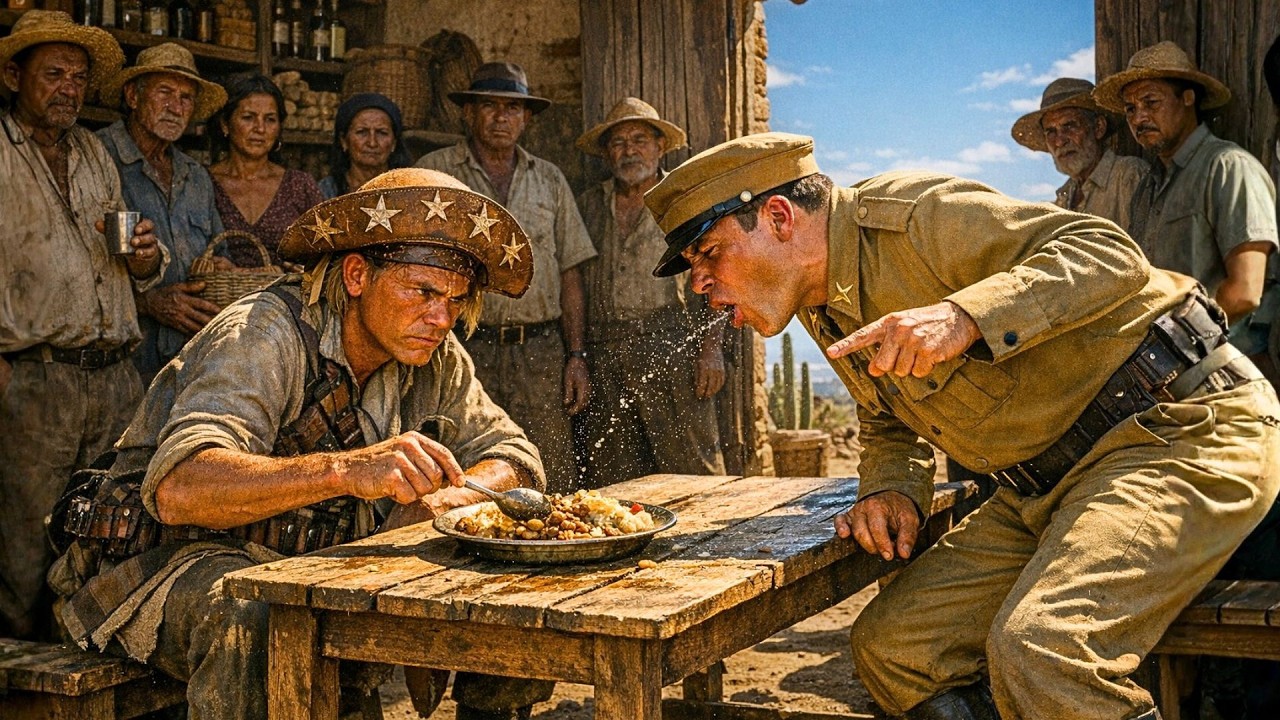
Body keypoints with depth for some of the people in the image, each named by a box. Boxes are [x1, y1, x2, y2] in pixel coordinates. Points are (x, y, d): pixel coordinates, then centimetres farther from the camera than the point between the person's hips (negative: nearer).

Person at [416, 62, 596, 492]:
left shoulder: (549, 180, 16)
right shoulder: (434, 172, 7)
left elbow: (569, 275, 15)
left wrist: (577, 356, 6)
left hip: (541, 353, 3)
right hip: (464, 349, -2)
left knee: (553, 487, -2)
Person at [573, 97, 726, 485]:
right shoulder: (589, 205, 18)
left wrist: (711, 349, -7)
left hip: (672, 350, -3)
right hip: (604, 357, 3)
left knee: (691, 467, -7)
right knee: (611, 482, 1)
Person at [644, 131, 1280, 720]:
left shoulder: (910, 217, -16)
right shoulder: (821, 308, 10)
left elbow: (1112, 254, -22)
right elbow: (888, 420, 22)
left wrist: (966, 317, -34)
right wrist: (891, 488, 1)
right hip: (1048, 482, 9)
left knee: (1038, 650, -30)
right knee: (889, 644, -3)